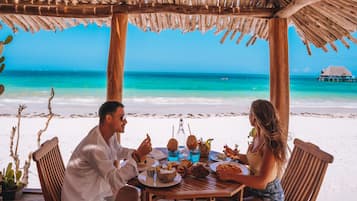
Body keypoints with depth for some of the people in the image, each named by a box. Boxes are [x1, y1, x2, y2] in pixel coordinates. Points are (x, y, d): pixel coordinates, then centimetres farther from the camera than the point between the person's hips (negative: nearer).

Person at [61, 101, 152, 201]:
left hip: (96, 187, 8)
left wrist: (137, 153, -3)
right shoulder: (94, 146, -33)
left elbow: (118, 151, 14)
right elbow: (116, 180, -33)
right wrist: (137, 156, -33)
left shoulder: (109, 134, -7)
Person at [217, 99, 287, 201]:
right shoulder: (258, 136, -2)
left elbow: (262, 183, -31)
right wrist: (236, 155, 3)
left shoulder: (271, 145, -27)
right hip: (254, 189, 7)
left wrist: (231, 176, -31)